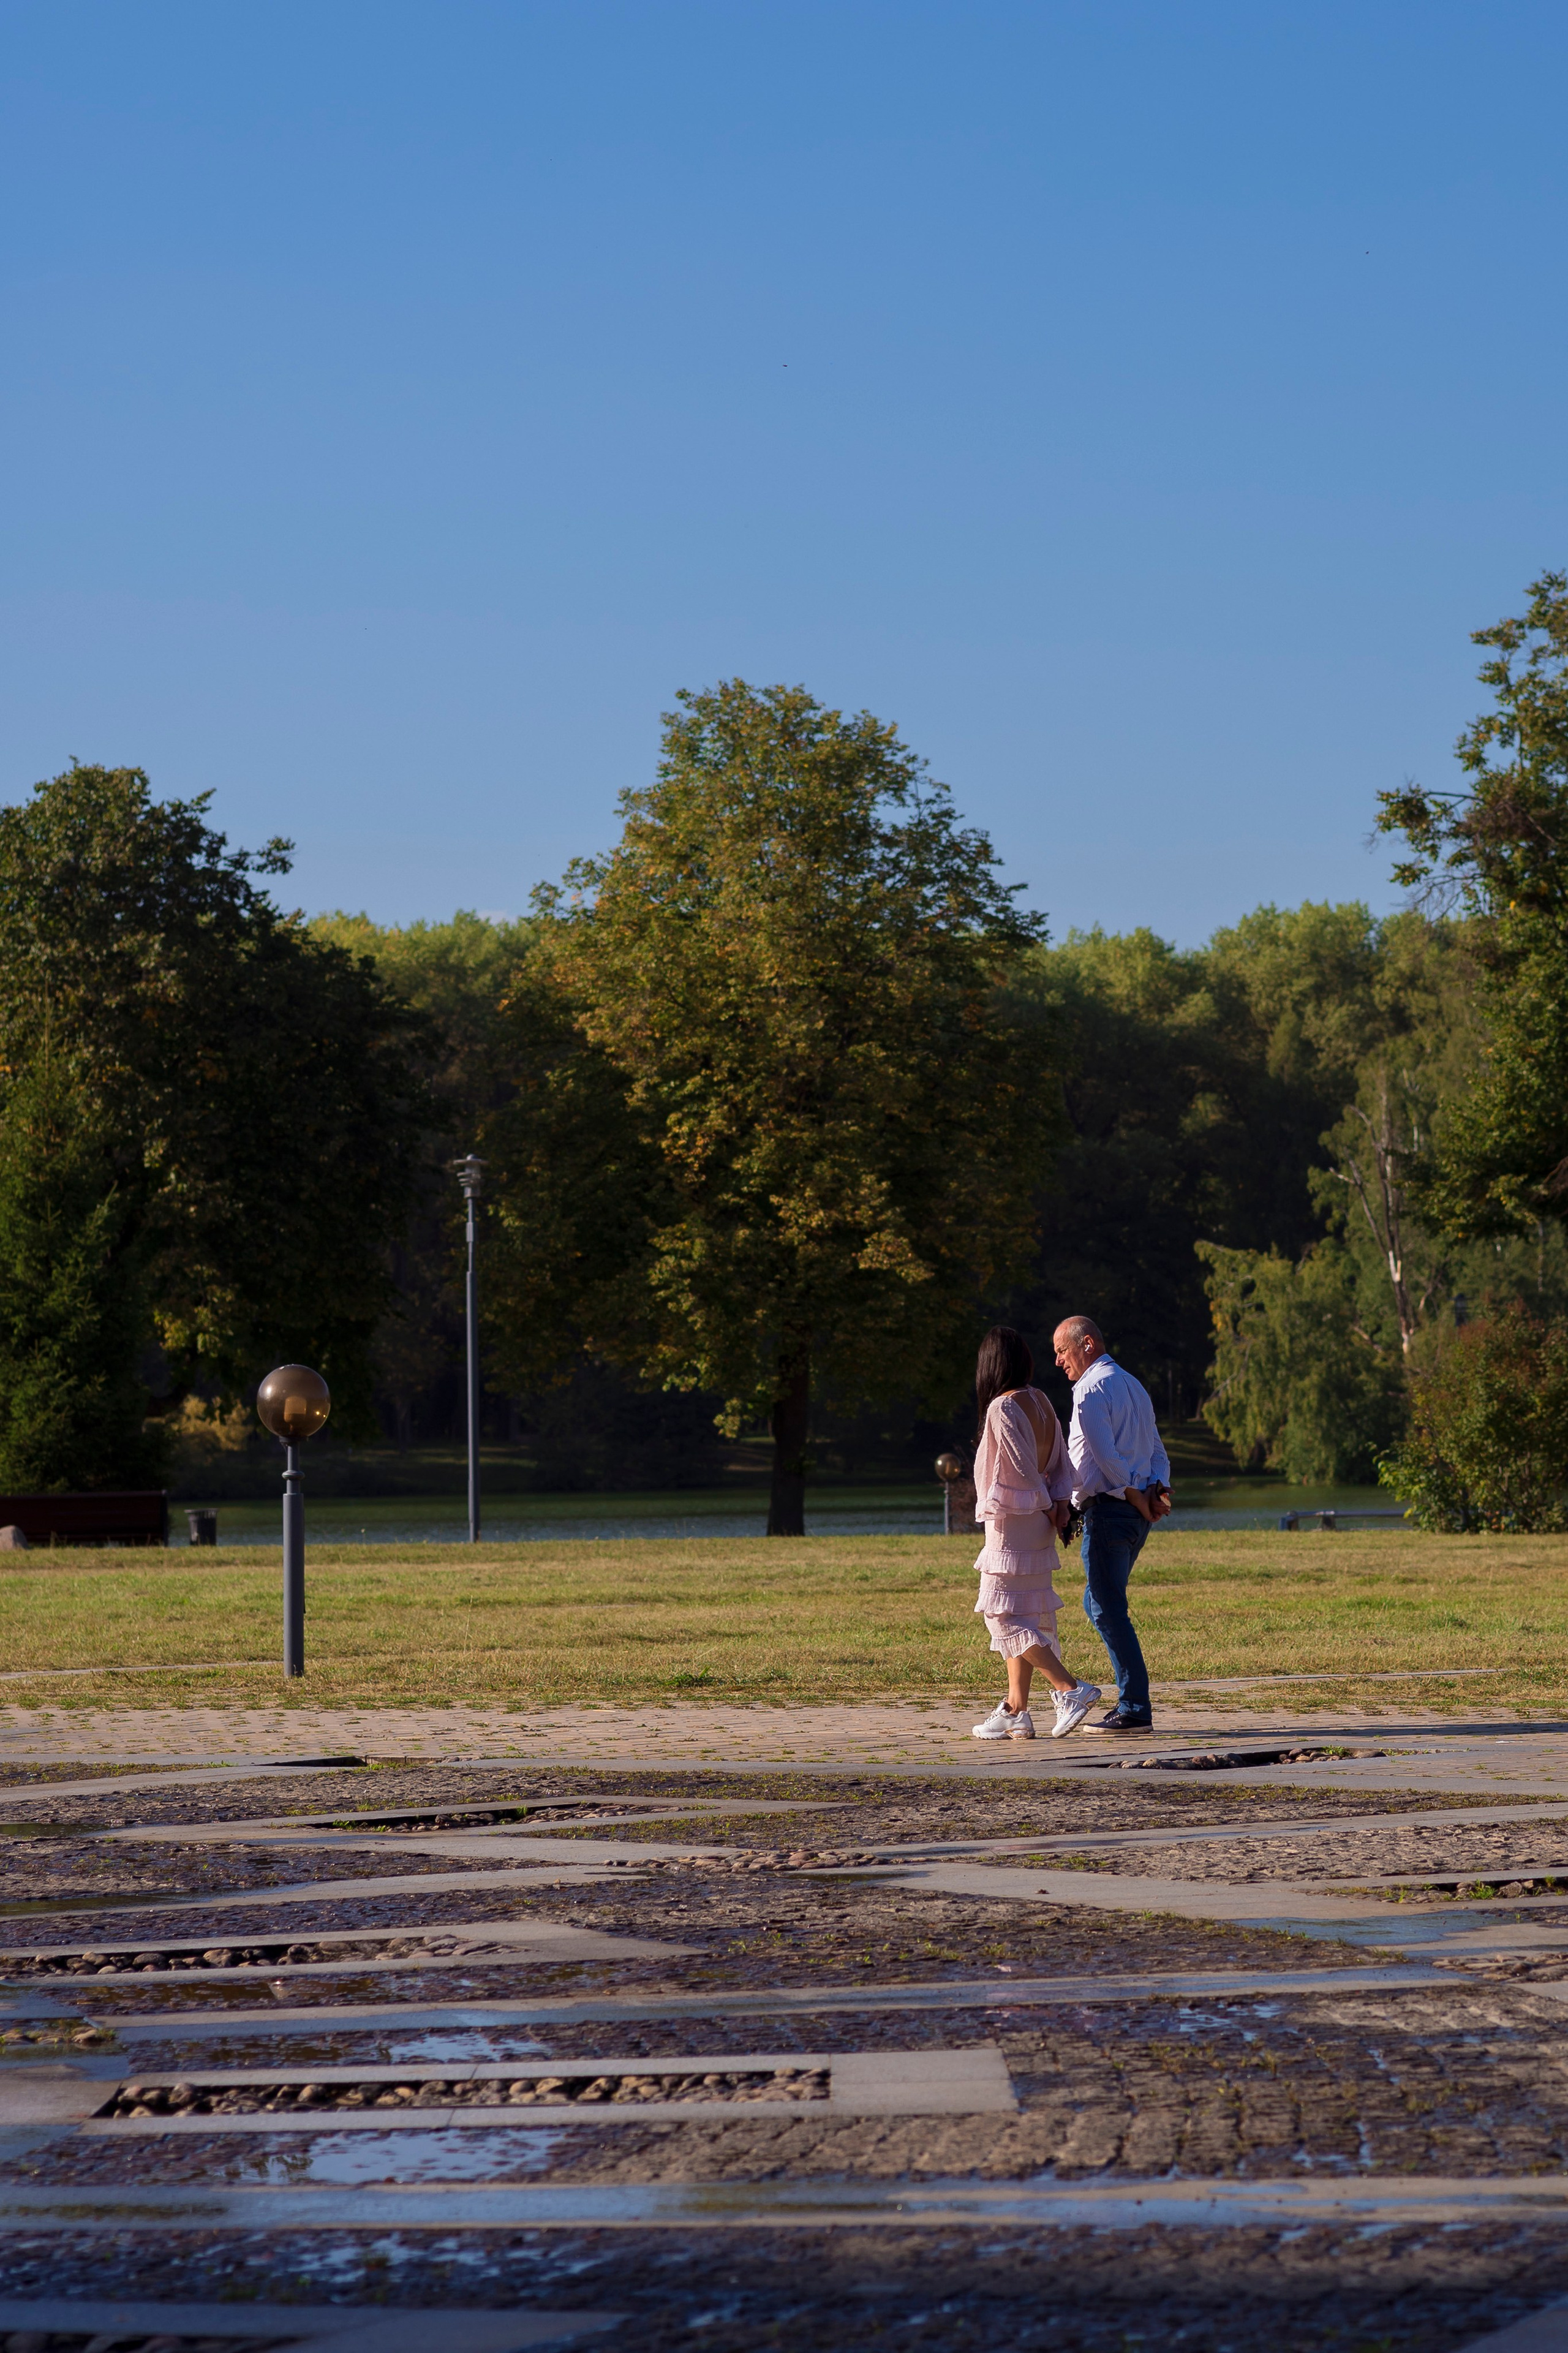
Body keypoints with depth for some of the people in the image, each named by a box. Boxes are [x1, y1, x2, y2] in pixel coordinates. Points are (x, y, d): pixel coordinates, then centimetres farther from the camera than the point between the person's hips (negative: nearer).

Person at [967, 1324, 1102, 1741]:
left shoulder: (1002, 1409, -17)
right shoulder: (1041, 1402, 9)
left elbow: (1024, 1468, -18)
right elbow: (1060, 1460, 9)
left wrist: (1047, 1507, -3)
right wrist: (1060, 1504, -2)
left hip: (1012, 1523, -9)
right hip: (1037, 1529, 9)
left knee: (1004, 1617, -5)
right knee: (1021, 1618, 12)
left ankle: (1071, 1689, -14)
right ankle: (1016, 1711, 13)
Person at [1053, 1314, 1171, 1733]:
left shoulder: (1090, 1390, -10)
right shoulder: (1133, 1386, 20)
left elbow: (1106, 1455, -18)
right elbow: (1157, 1451, 16)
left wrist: (1136, 1497, -11)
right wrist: (1159, 1490, 1)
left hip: (1109, 1508, -10)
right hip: (1137, 1512, 10)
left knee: (1107, 1609, -7)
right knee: (1099, 1603, 15)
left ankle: (1135, 1710, -9)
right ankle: (1131, 1700, 12)